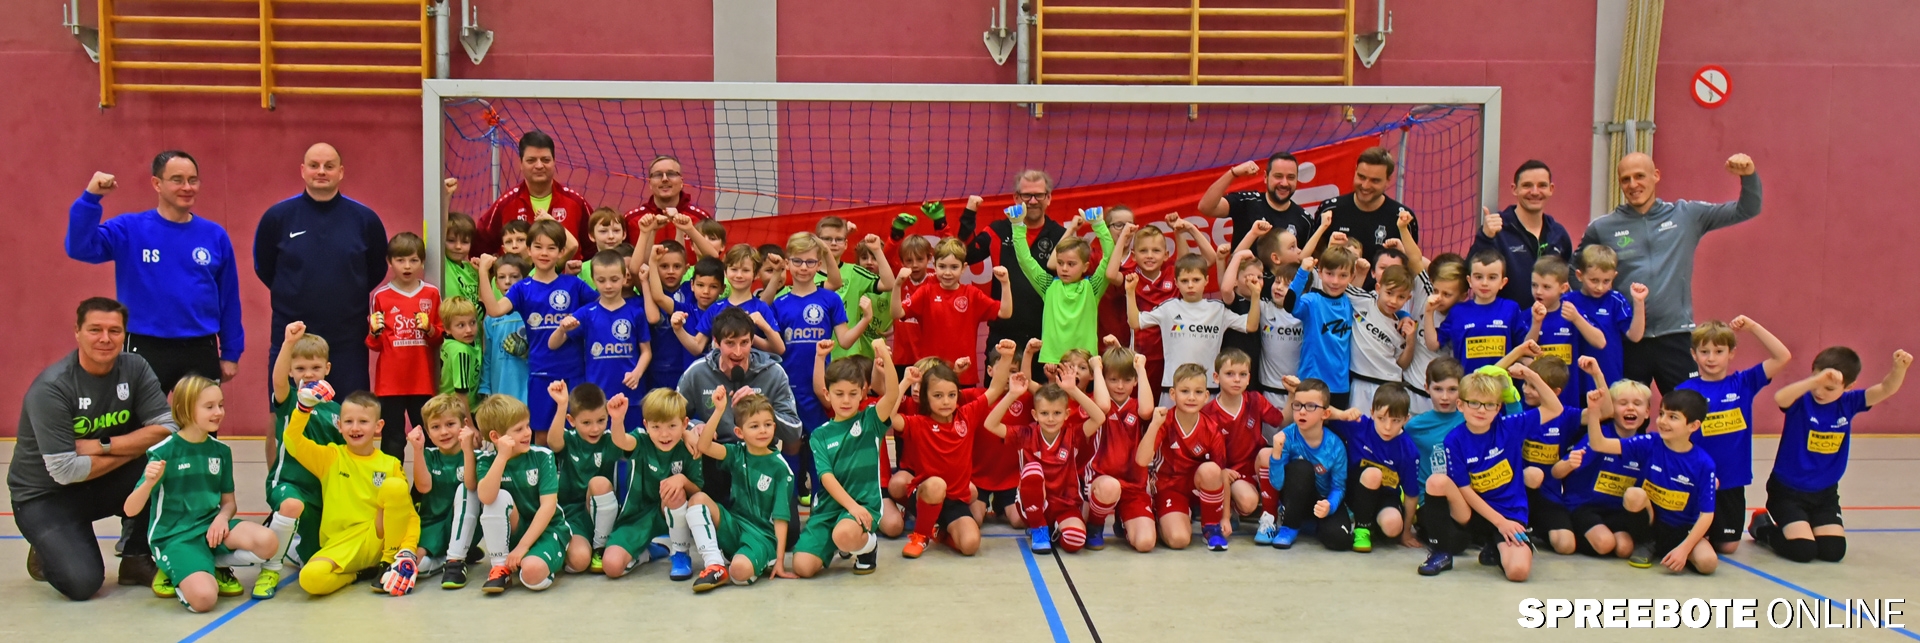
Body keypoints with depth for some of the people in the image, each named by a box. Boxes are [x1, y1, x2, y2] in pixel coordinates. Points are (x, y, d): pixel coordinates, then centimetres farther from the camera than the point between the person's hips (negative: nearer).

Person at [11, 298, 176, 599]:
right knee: (83, 583, -23)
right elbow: (64, 471, -25)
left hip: (102, 484, 4)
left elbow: (167, 429, -16)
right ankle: (47, 553, 14)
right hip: (45, 495, -4)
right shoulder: (51, 388, -22)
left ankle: (136, 559, -5)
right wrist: (133, 447, -19)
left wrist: (102, 445, -24)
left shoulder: (134, 368, -9)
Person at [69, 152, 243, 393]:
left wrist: (231, 353, 7)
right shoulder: (130, 229, -1)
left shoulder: (215, 235, 3)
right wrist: (91, 198, -27)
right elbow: (80, 247, -16)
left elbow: (228, 298, 6)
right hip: (145, 351, -2)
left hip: (201, 352, 2)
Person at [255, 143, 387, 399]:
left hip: (349, 342, 0)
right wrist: (292, 297, 9)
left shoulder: (365, 219, 0)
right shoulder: (277, 217, 0)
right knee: (288, 416, 4)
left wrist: (350, 299, 7)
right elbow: (263, 268, 13)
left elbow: (377, 270, 13)